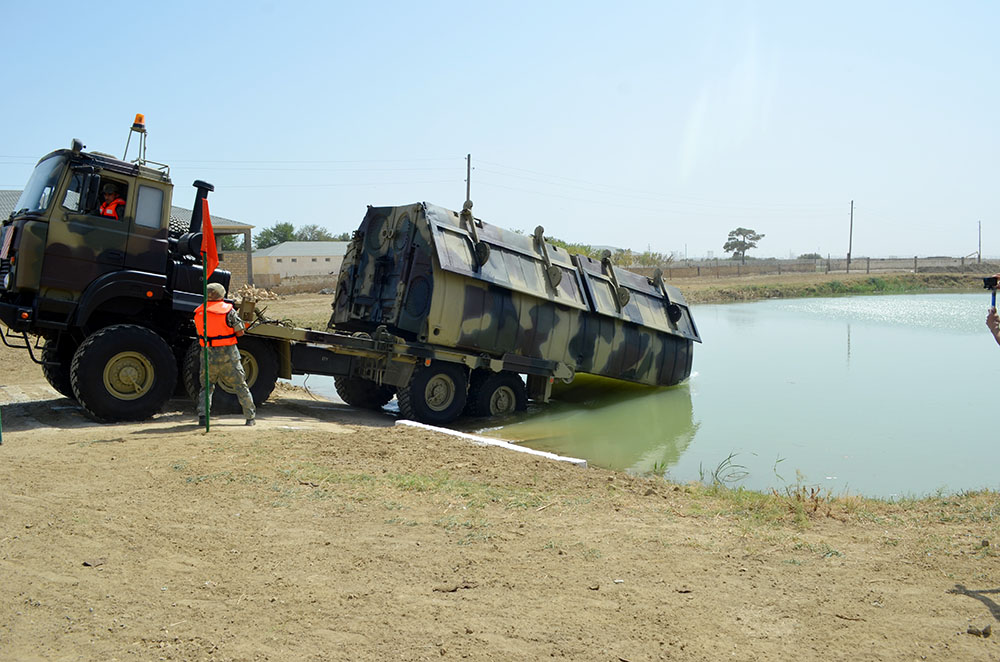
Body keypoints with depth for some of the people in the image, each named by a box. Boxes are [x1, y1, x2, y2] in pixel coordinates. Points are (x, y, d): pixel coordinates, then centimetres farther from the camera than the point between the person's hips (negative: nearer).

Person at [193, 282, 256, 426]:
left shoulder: (198, 312, 4)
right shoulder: (228, 310, -8)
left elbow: (200, 332, 11)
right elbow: (240, 332, -7)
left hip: (208, 354, 3)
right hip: (228, 354, -3)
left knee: (206, 387, 17)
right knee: (240, 386, 7)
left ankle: (202, 415, 1)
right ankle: (250, 417, 9)